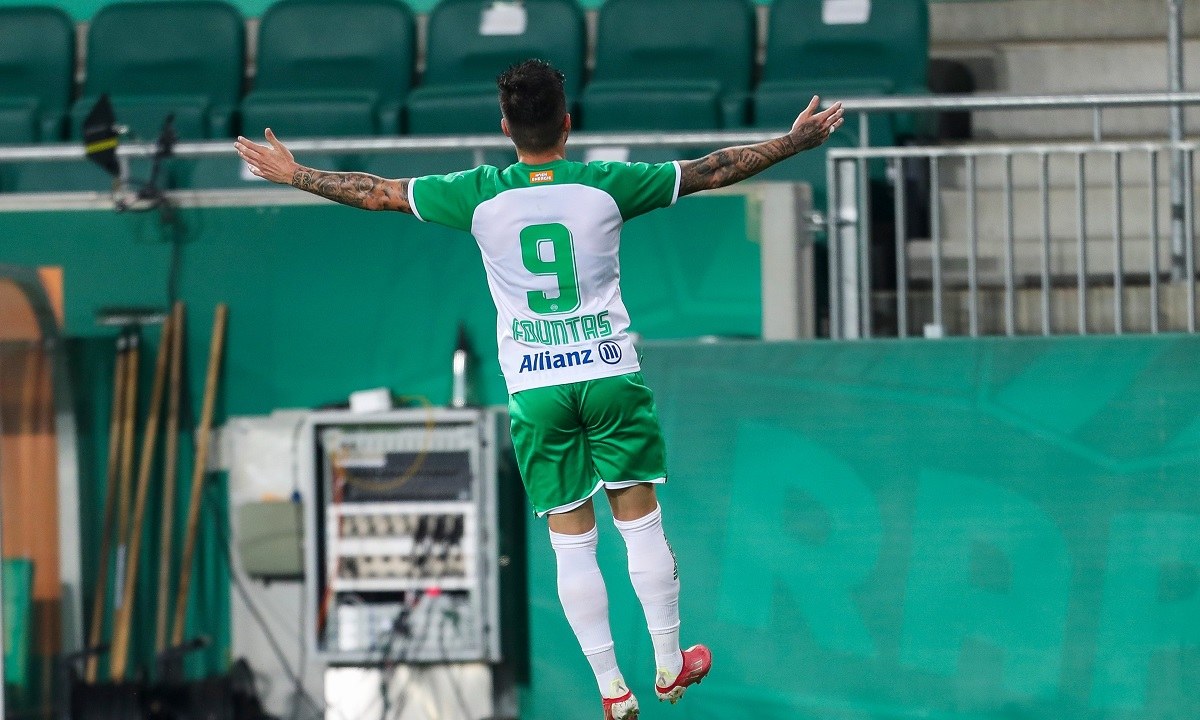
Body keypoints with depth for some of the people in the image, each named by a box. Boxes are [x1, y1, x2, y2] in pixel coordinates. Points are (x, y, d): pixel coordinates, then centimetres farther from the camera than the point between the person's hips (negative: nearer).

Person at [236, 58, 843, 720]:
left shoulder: (480, 196, -5)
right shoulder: (606, 186, -6)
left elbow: (375, 192, 3)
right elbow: (711, 171, 2)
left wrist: (291, 173, 17)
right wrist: (796, 142, 13)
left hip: (534, 388, 0)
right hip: (611, 373, 0)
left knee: (571, 539, 4)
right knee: (641, 521, 12)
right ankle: (669, 665, 20)